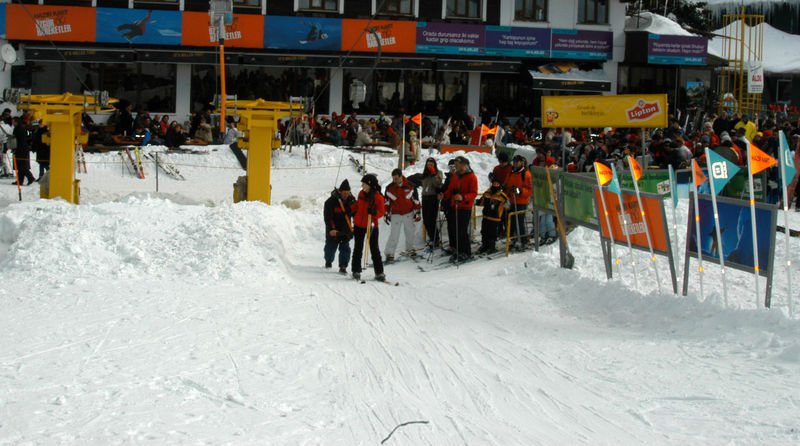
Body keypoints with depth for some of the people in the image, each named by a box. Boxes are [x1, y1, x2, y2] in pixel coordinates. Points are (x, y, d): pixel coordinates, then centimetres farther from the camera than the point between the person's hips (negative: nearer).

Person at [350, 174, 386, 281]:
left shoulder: (378, 197, -14)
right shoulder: (361, 194, 2)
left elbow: (381, 211, -13)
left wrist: (374, 212, -30)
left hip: (372, 226, -5)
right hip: (359, 225, 5)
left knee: (374, 249, 0)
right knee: (358, 248, 9)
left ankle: (379, 273, 4)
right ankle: (356, 271, 17)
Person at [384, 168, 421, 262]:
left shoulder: (410, 186, -6)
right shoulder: (389, 188, -3)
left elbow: (416, 200, 2)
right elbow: (387, 202, 5)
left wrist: (417, 212, 2)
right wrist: (386, 214, 5)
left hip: (409, 214, 1)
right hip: (396, 215, -1)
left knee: (410, 233, 11)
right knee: (394, 234, -6)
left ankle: (410, 249, 32)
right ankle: (389, 254, -2)